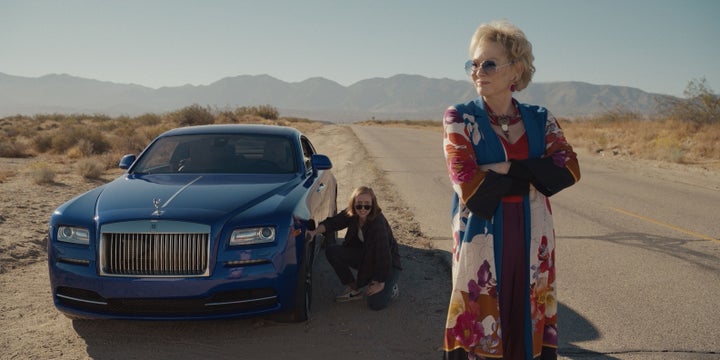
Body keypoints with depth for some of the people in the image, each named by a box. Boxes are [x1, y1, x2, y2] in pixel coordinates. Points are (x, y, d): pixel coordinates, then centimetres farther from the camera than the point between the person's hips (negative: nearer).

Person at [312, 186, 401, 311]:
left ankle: (390, 286, 12)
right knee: (332, 251, -16)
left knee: (376, 303, -24)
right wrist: (315, 231, -38)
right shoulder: (351, 214, -13)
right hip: (365, 256, 6)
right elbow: (332, 222, -17)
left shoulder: (378, 223, -32)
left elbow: (384, 254, -30)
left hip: (388, 262, -6)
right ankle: (354, 289, -1)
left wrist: (381, 283, -26)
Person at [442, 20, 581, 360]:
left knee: (530, 326, 10)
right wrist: (534, 173, -10)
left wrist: (506, 169, -17)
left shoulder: (540, 119, 6)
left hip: (532, 242, 3)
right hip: (481, 241, -3)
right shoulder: (459, 118, -3)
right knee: (480, 331, 4)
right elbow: (468, 186, -15)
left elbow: (569, 169, -9)